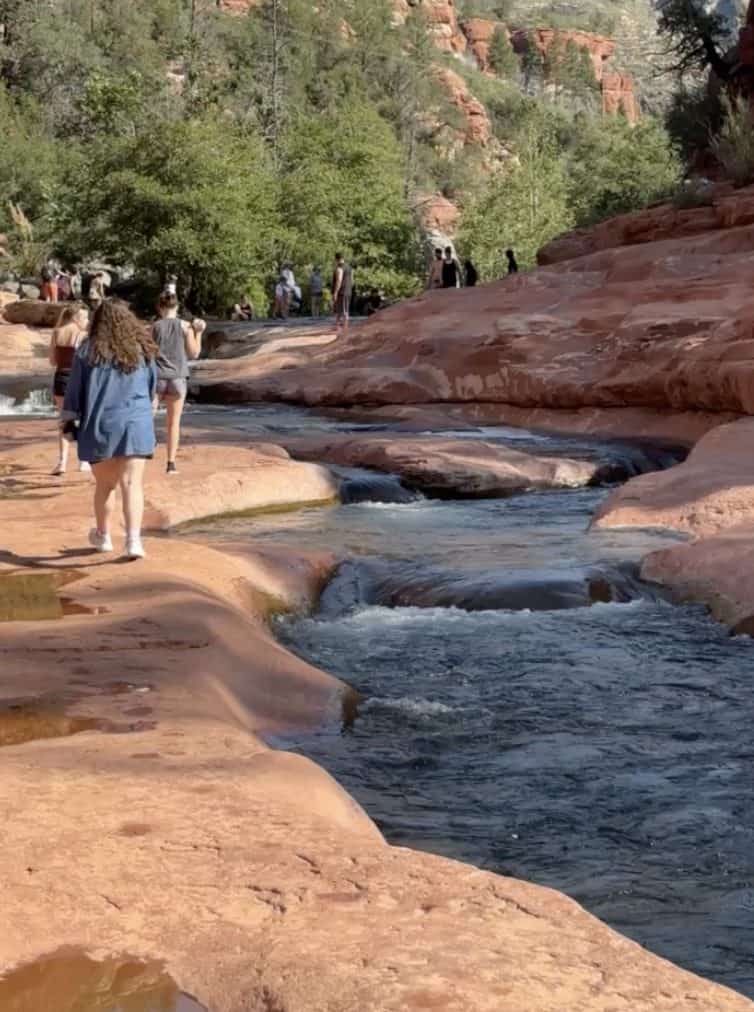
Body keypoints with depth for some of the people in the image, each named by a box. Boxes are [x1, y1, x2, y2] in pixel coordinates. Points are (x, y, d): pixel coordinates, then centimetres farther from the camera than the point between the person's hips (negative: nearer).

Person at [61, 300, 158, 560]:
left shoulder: (88, 351, -2)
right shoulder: (143, 350, 4)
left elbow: (75, 389, 1)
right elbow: (152, 389, 15)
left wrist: (68, 419, 12)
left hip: (99, 425, 0)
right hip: (135, 424, 0)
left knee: (105, 484, 15)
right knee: (132, 483, -4)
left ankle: (103, 536, 30)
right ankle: (133, 539, -18)